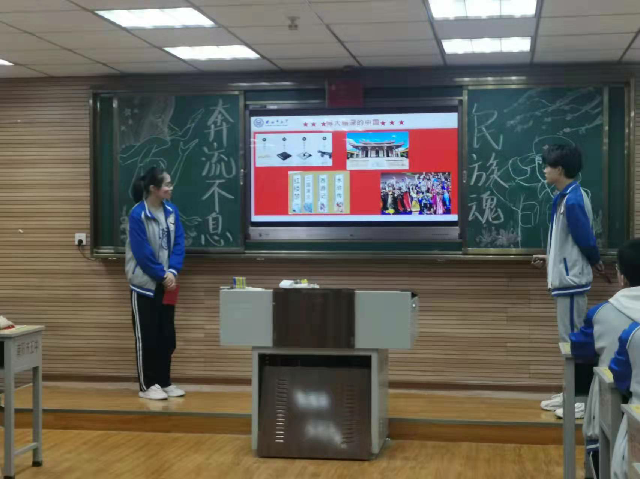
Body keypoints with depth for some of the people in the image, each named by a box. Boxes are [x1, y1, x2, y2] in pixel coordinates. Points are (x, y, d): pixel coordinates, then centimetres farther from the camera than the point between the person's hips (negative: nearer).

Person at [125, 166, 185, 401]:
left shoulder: (171, 211, 2)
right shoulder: (137, 214, -16)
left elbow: (178, 244, -1)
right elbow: (142, 253, -18)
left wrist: (172, 272, -14)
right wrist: (163, 275, -15)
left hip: (166, 284, 6)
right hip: (145, 284, -6)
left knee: (167, 335, 11)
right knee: (147, 337, 1)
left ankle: (164, 382, 21)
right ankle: (147, 385, 10)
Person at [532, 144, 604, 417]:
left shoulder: (572, 201, -20)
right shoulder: (567, 198, 11)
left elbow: (586, 241, -17)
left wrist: (596, 264, 0)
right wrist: (550, 259, 16)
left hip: (571, 280, -10)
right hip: (566, 278, 10)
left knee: (573, 340, -4)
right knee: (569, 339, 15)